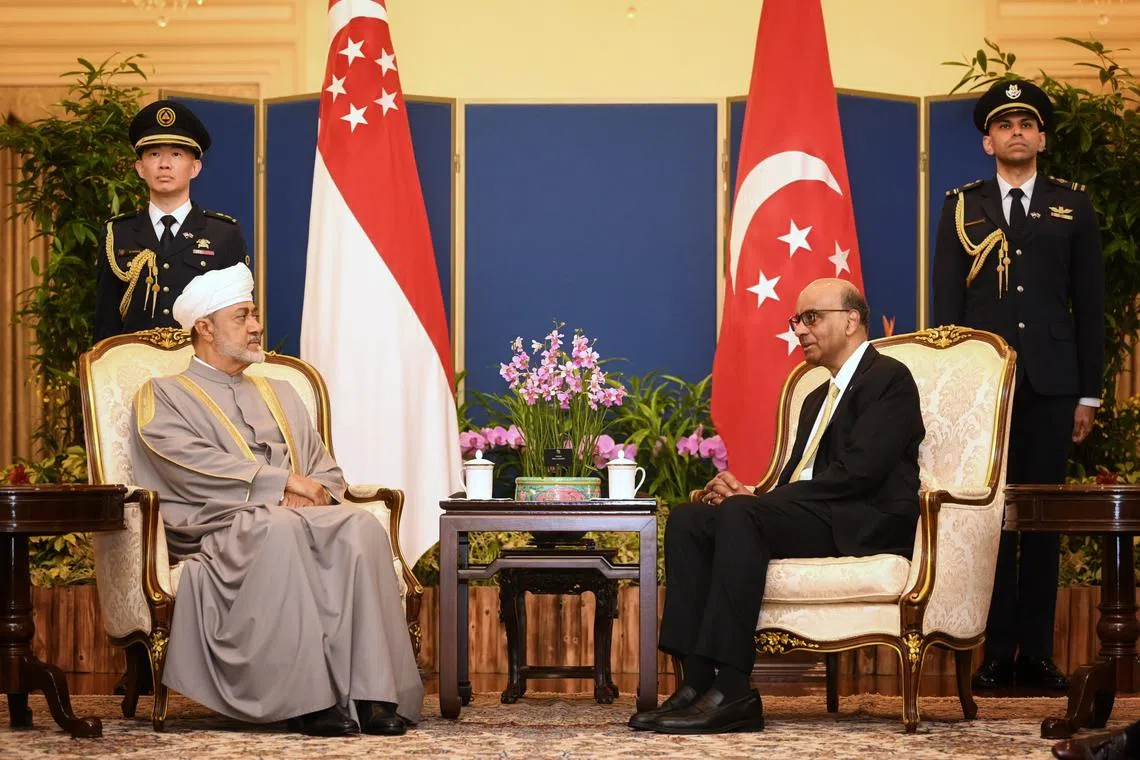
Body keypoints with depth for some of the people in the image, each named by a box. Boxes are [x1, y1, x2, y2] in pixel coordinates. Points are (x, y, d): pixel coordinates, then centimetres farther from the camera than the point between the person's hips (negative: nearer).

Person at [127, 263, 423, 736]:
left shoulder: (279, 394, 31)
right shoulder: (163, 397, 13)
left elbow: (327, 474, 22)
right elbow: (192, 465, -6)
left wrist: (313, 494, -3)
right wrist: (284, 482, -9)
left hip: (302, 515, 5)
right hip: (221, 525, -5)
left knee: (360, 526, -29)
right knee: (281, 530, -39)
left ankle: (372, 693, -37)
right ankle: (309, 699, -40)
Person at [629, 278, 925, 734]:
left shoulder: (890, 379, 0)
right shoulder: (818, 399, 28)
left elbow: (858, 472, -15)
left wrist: (752, 498, -15)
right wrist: (745, 495, -6)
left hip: (866, 525, -9)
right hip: (810, 520, 9)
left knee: (741, 513, -31)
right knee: (688, 520, -12)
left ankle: (730, 692, -35)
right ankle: (697, 682, -22)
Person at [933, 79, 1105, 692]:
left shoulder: (1072, 207, 11)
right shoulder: (963, 208, 10)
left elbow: (1090, 305, 8)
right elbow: (947, 304, 7)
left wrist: (1088, 394, 3)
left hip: (1050, 383, 1)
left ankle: (1037, 652, 6)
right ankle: (996, 653, 2)